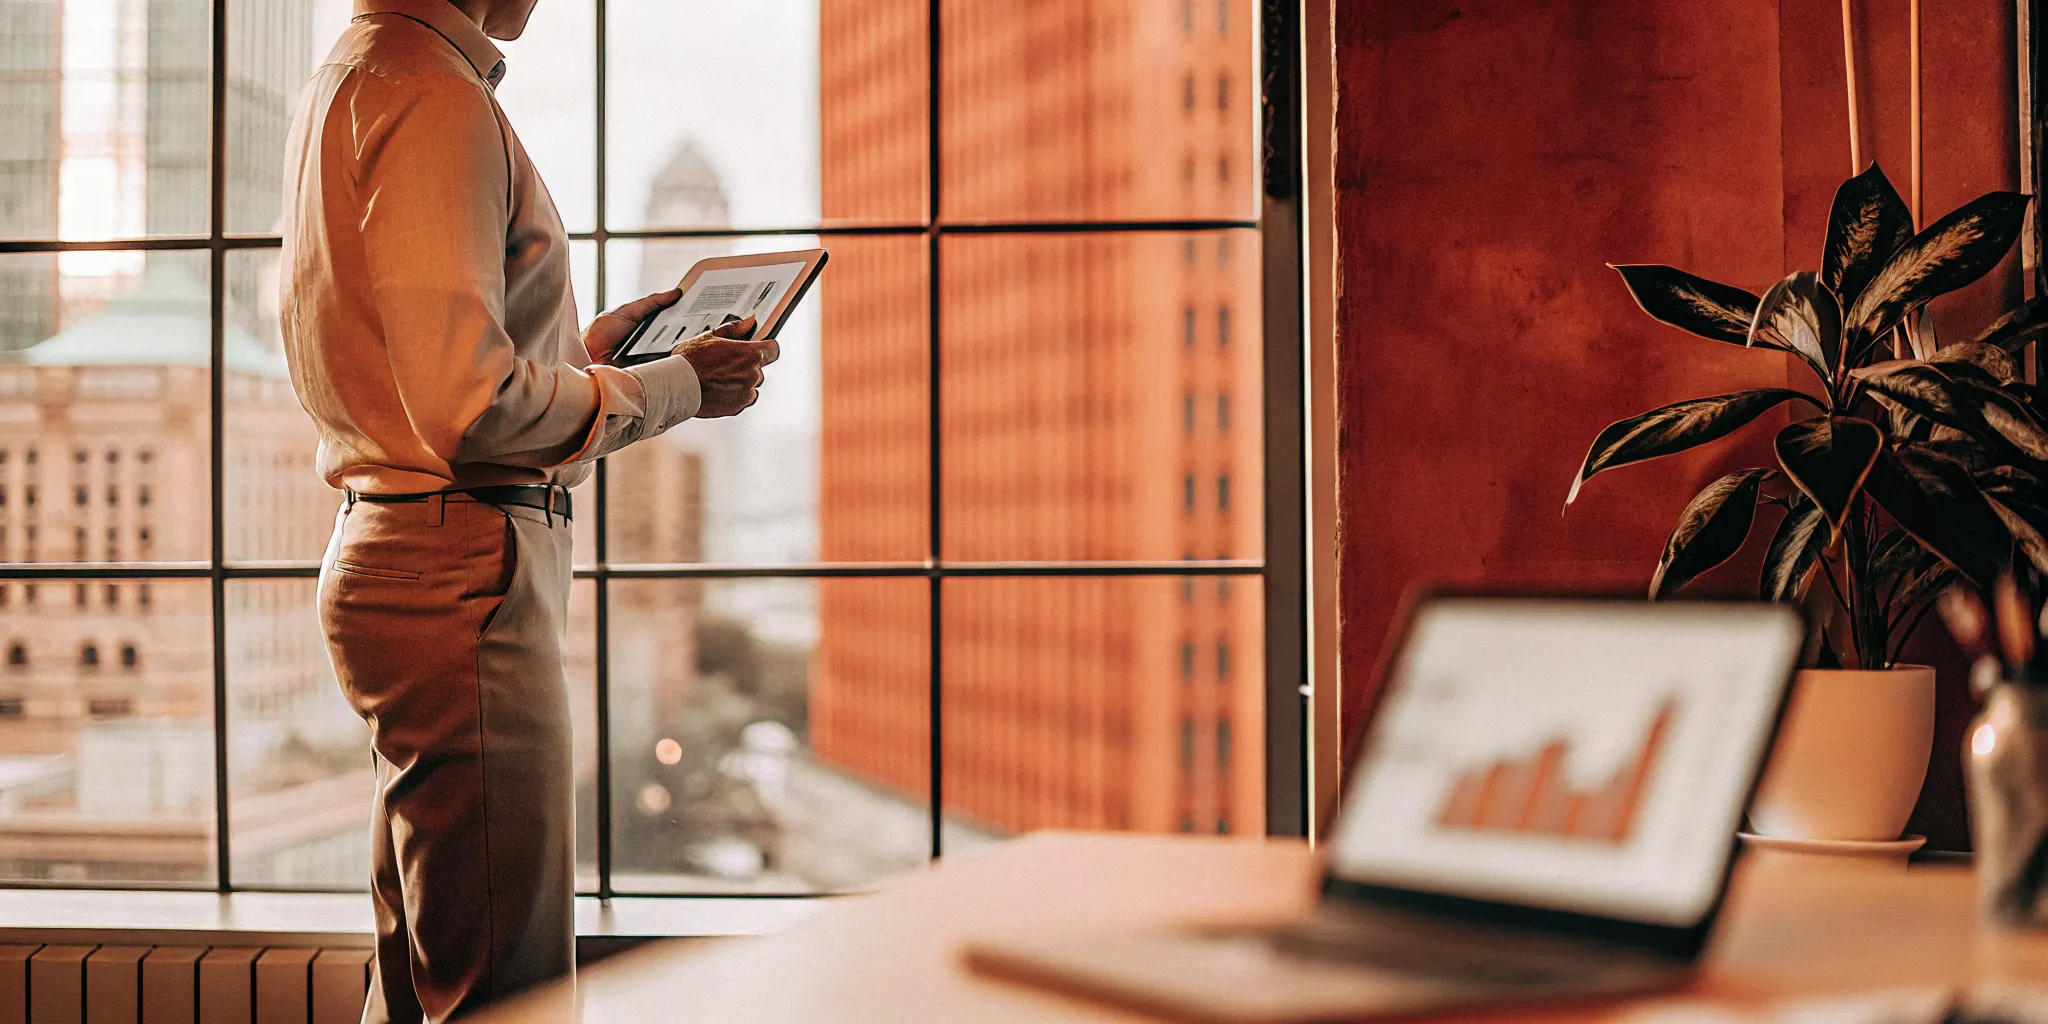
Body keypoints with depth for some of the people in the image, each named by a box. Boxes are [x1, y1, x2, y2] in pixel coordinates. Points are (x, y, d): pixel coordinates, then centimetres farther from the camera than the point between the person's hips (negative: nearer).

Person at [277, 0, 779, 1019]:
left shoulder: (348, 84, 18)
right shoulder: (434, 97, -15)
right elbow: (468, 407, -22)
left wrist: (579, 348, 20)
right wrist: (676, 384, -9)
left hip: (390, 553, 11)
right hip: (459, 573, -11)